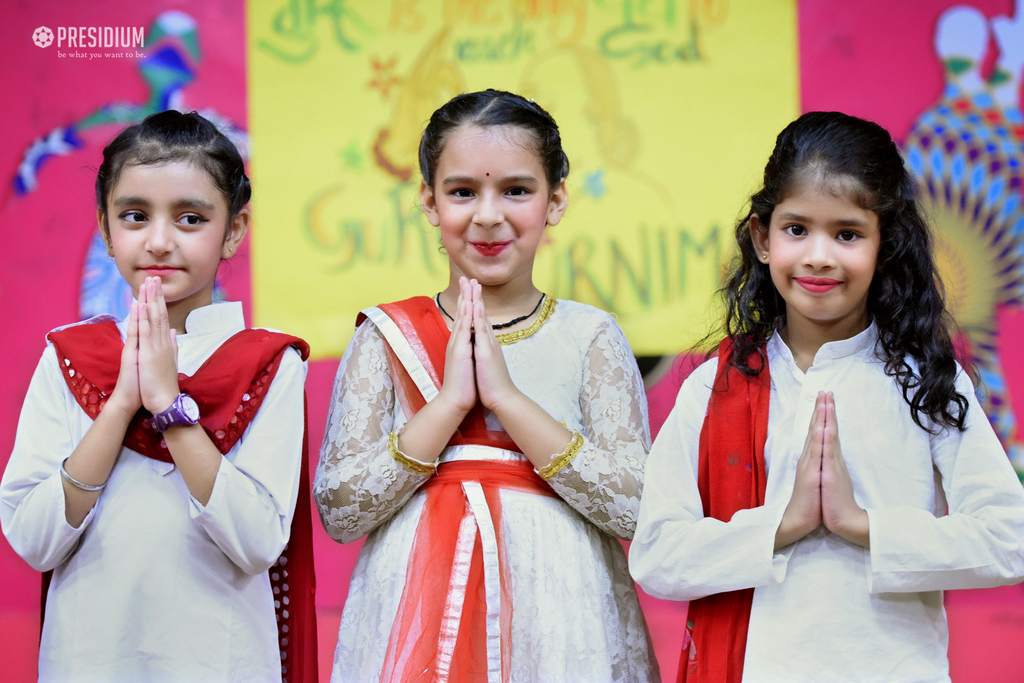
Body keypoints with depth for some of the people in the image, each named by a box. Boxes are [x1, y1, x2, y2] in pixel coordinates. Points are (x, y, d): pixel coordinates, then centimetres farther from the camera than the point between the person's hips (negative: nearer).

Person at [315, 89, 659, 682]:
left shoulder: (590, 337, 1)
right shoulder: (385, 339, 2)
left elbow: (636, 509, -10)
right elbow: (338, 511, -6)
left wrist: (507, 396, -14)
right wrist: (449, 402, -14)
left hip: (560, 622, 0)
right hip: (419, 623, 0)